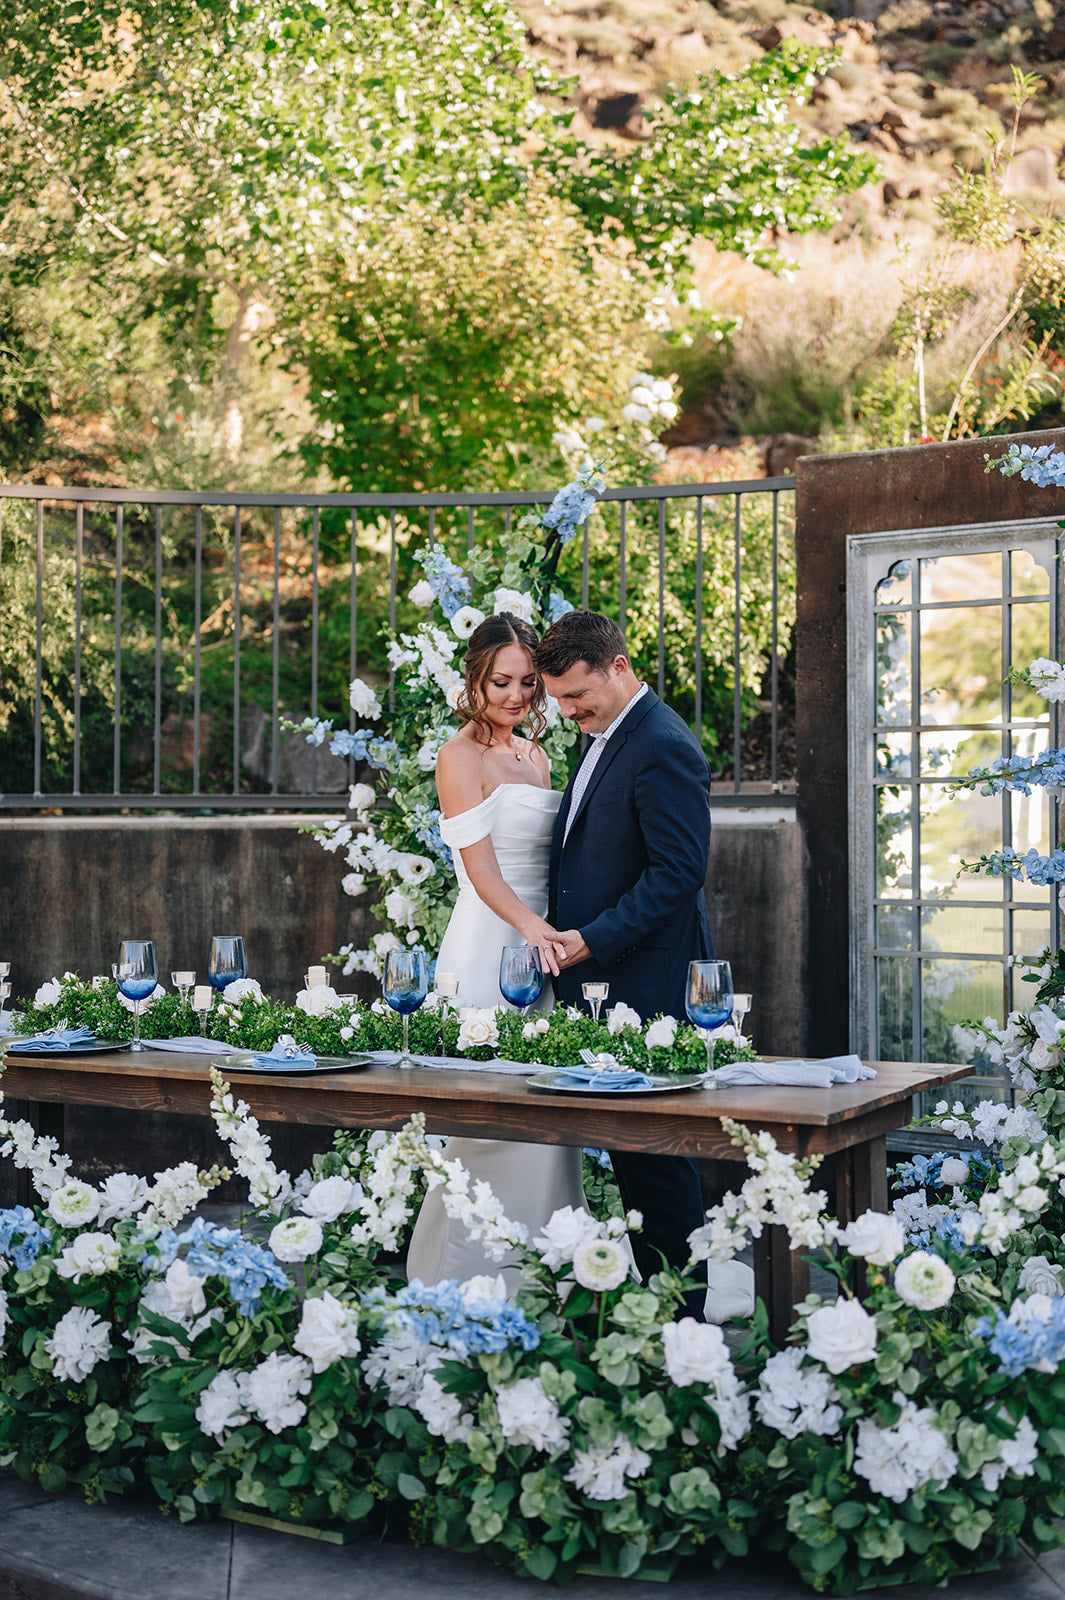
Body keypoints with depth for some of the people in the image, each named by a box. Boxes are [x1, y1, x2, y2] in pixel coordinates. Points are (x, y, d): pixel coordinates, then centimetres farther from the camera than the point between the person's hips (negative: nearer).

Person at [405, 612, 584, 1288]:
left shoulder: (535, 755, 17)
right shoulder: (462, 755, -7)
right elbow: (480, 866, -15)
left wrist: (553, 933, 9)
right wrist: (531, 927, -30)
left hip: (540, 943, 8)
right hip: (488, 951, -8)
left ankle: (537, 1285, 17)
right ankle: (471, 1290, 3)